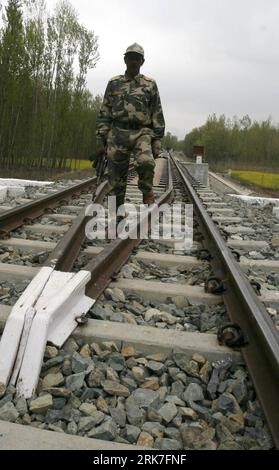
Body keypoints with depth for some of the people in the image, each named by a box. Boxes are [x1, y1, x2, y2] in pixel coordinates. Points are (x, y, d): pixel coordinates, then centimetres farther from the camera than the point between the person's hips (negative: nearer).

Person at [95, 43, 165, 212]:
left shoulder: (150, 84, 10)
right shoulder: (114, 83, 13)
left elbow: (157, 115, 7)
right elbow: (104, 114, 11)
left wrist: (157, 141, -2)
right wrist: (101, 139, 3)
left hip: (142, 132, -1)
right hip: (117, 133, 2)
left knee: (146, 162, -32)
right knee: (116, 180, 1)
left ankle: (148, 194, -5)